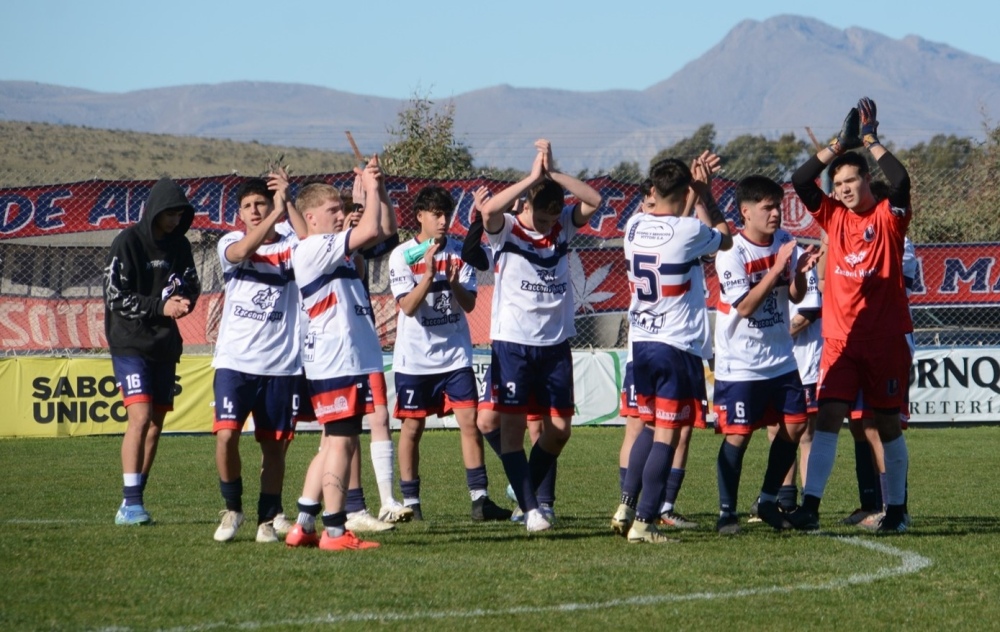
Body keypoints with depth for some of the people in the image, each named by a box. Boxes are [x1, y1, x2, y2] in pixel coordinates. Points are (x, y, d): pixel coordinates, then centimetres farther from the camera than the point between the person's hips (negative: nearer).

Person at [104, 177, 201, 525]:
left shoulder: (179, 245, 8)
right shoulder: (127, 243, -10)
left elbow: (192, 286, 15)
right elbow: (116, 298, -13)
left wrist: (183, 300, -9)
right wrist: (161, 306, -21)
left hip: (165, 345, 6)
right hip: (131, 343, -6)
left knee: (156, 423, 6)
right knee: (141, 417, -17)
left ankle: (134, 502, 13)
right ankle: (130, 503, -16)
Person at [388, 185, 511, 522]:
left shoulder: (460, 253, 3)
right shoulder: (402, 255, -6)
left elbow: (469, 304, -2)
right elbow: (408, 306, -14)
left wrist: (455, 284, -22)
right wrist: (429, 274, -27)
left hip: (455, 354, 2)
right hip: (414, 358, -2)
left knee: (470, 421, -6)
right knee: (412, 427, 4)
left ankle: (480, 499, -6)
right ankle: (410, 502, 12)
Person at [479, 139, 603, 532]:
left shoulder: (563, 228, 5)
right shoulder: (506, 231, -6)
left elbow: (594, 201, -9)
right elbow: (489, 209, -28)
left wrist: (553, 173, -16)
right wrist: (533, 177, -25)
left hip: (556, 343, 4)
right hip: (513, 341, -4)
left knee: (559, 426, 6)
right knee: (513, 424, -7)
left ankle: (527, 492, 25)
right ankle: (530, 509, -5)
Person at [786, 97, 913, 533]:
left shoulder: (889, 217, -1)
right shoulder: (834, 218, 8)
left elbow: (900, 180, -20)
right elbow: (800, 180, 0)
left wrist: (870, 141, -12)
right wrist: (840, 144, -4)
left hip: (886, 340, -2)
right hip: (840, 338, 2)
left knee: (888, 424, 5)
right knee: (828, 416, -9)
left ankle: (896, 510, 15)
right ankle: (809, 507, -15)